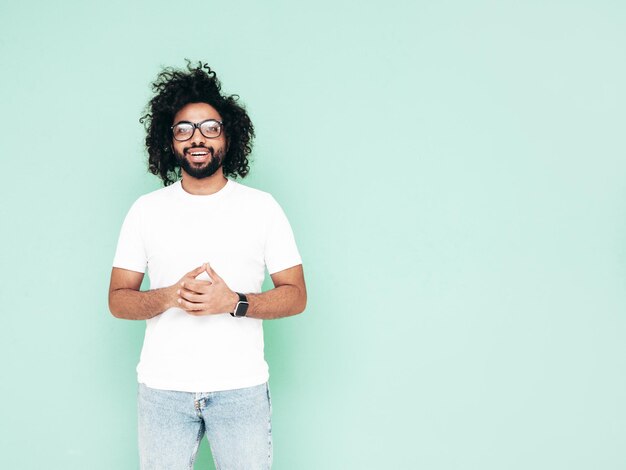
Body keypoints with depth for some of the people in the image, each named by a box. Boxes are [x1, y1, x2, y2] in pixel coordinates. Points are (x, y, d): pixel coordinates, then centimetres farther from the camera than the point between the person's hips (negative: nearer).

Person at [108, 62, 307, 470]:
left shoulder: (263, 207, 1)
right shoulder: (145, 211, 4)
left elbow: (296, 296, 1)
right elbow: (118, 300, 5)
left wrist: (234, 302, -16)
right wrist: (169, 296, -15)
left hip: (241, 388, -1)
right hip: (162, 389, 1)